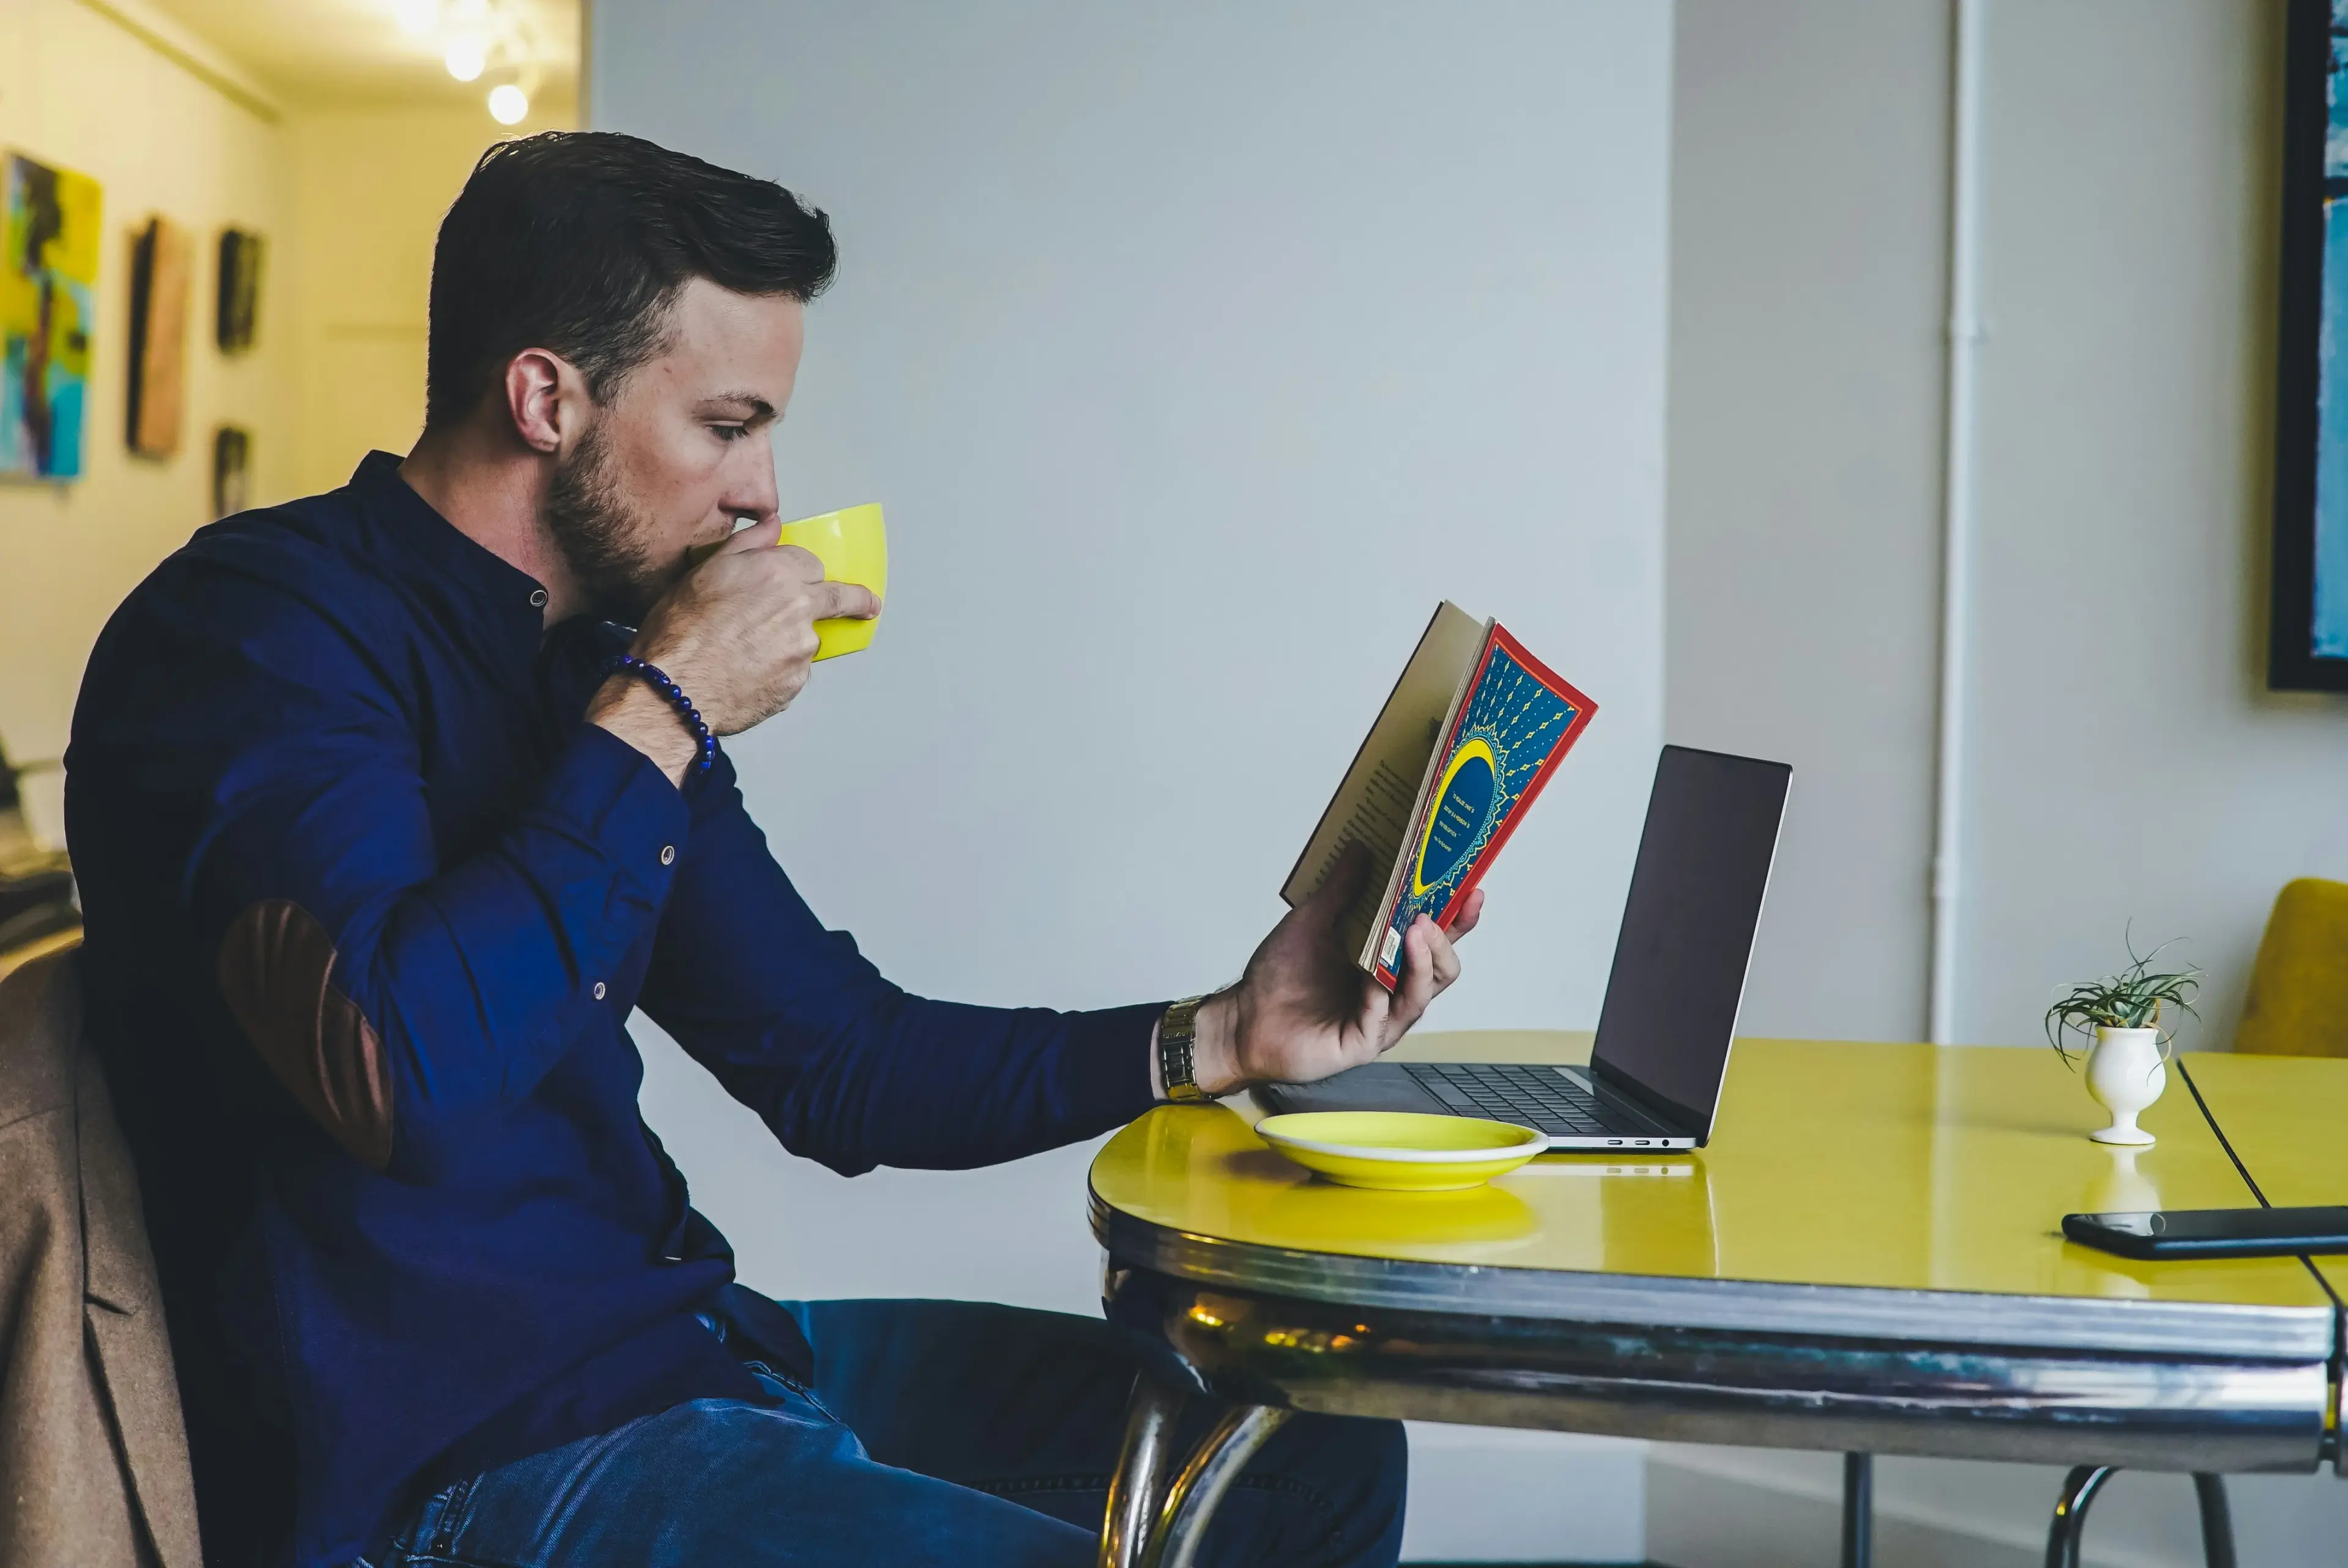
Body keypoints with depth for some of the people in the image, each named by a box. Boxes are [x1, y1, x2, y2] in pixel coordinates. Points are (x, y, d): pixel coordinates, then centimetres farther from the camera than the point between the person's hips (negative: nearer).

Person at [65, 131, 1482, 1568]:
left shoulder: (599, 656, 12)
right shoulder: (259, 627, -13)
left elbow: (836, 1061, 14)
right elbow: (400, 1075, -31)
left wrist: (1221, 1037, 4)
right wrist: (661, 711, -19)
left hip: (677, 1343, 9)